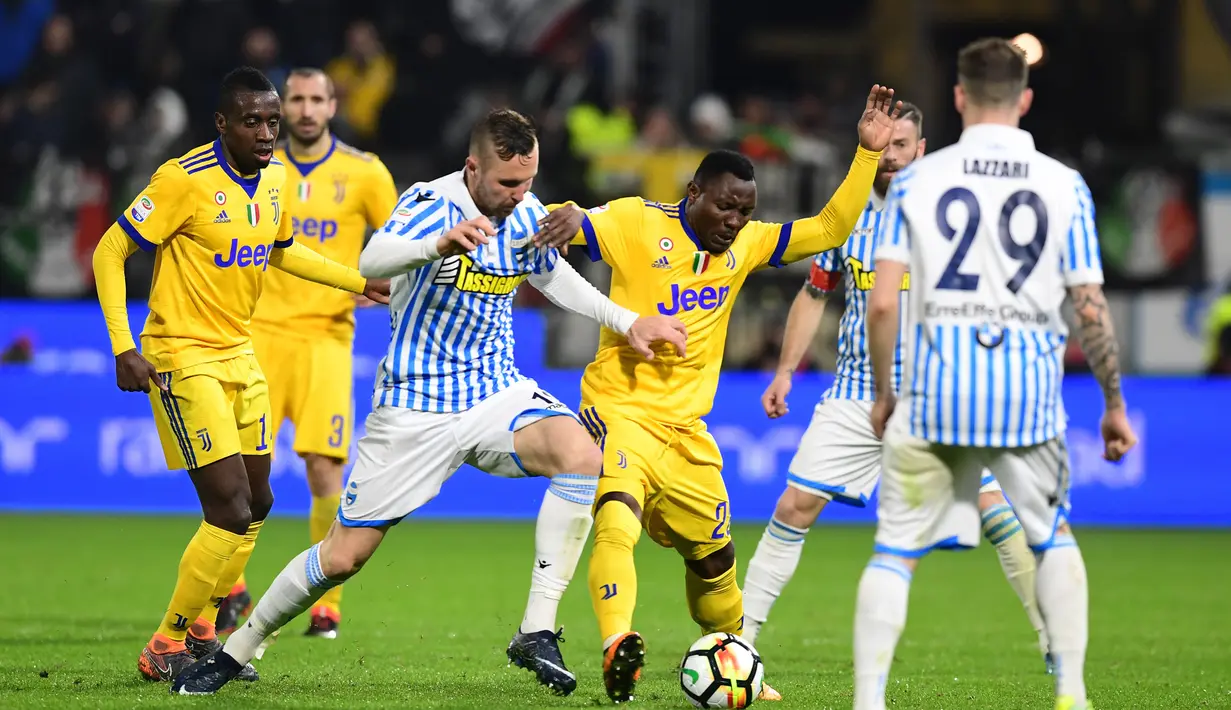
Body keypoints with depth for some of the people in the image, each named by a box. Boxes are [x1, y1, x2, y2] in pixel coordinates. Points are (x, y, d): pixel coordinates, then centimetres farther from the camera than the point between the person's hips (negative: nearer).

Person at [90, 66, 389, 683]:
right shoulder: (185, 179, -19)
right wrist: (124, 348, -22)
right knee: (232, 509, -13)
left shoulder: (275, 176, 4)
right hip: (183, 359, -8)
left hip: (239, 354, 8)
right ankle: (165, 650, -2)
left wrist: (362, 283, 21)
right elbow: (110, 252, -15)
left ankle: (200, 631, 28)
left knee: (256, 502, 13)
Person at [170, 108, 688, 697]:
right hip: (415, 408, -4)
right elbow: (371, 261, -39)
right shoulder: (431, 203, -18)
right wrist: (439, 243, -58)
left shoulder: (527, 213, 0)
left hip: (496, 395, 4)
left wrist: (628, 322, 13)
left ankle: (536, 633, -21)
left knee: (581, 455, -26)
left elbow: (554, 277, 21)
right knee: (343, 556, 0)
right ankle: (235, 651, 23)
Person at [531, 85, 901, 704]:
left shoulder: (744, 245, 7)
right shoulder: (637, 223, -9)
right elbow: (559, 225, -14)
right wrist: (570, 216, -38)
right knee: (617, 524, -31)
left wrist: (868, 153, 1)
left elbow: (829, 229, 9)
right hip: (620, 411, -6)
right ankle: (617, 648, -45)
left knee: (714, 556, 16)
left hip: (686, 430, 6)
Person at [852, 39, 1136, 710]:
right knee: (1053, 539, 21)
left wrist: (883, 394, 10)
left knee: (895, 550, 6)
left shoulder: (916, 180, 1)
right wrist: (1113, 407, 12)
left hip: (936, 388, -1)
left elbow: (882, 304, -3)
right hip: (1029, 391, 1)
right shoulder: (1066, 187, 2)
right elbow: (1091, 310, 2)